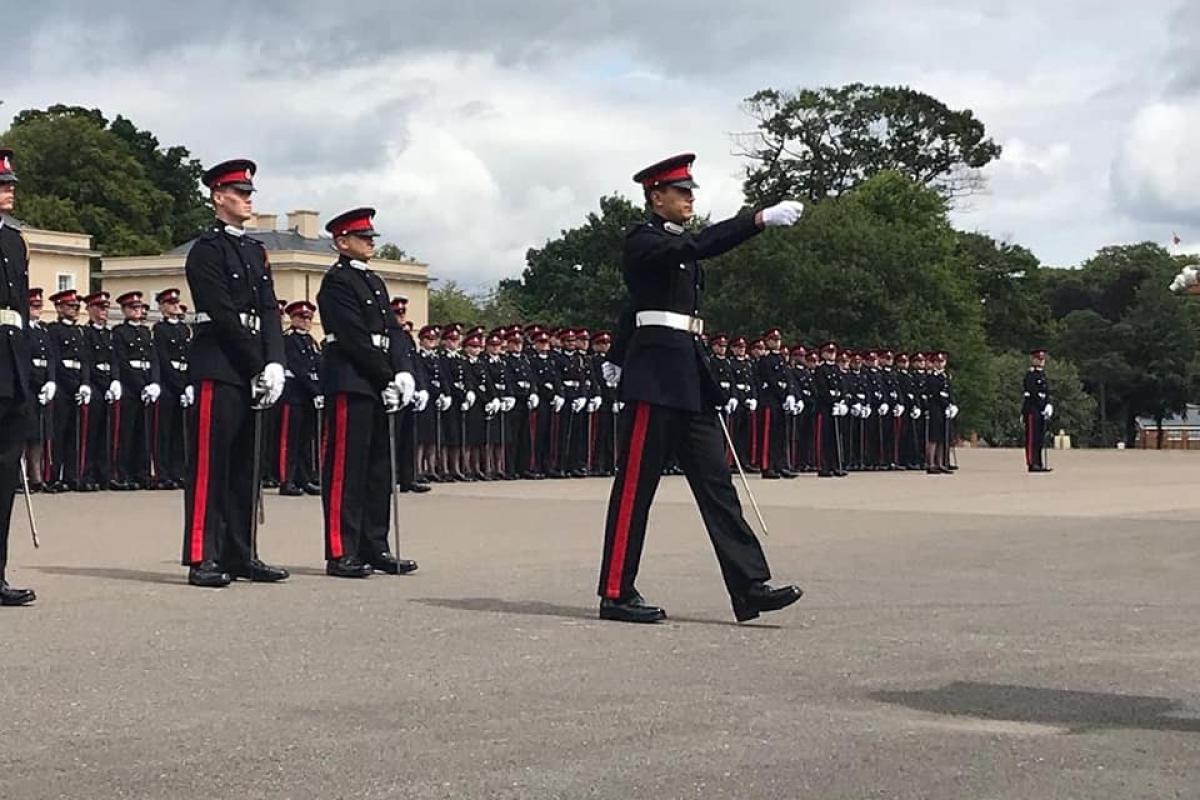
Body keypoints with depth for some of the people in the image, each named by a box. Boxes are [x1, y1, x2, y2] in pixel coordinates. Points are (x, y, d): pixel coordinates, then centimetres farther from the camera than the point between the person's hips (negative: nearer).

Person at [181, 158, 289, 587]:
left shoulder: (256, 250, 19)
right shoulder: (206, 249, -4)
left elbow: (269, 312, 10)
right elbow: (224, 315, -12)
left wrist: (274, 364, -5)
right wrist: (258, 366, -13)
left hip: (252, 371, 8)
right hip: (219, 367, -8)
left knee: (245, 464, 9)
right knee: (211, 463, -6)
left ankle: (240, 555, 14)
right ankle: (203, 558, -5)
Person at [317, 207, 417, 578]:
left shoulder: (375, 282, 20)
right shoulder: (337, 282, -7)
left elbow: (392, 331, 13)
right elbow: (356, 339, -15)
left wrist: (403, 373, -3)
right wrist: (389, 378, -14)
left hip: (377, 386, 9)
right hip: (349, 384, -9)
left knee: (378, 467, 10)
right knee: (346, 469, -6)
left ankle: (374, 548, 15)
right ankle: (341, 553, -4)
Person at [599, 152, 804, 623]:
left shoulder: (678, 249, 21)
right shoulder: (642, 241, -6)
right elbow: (700, 245, -26)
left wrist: (617, 360, 44)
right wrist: (762, 218, -32)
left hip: (690, 377, 9)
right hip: (654, 376, -9)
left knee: (715, 481, 3)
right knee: (635, 485, -3)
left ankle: (750, 587, 1)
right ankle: (616, 594, 3)